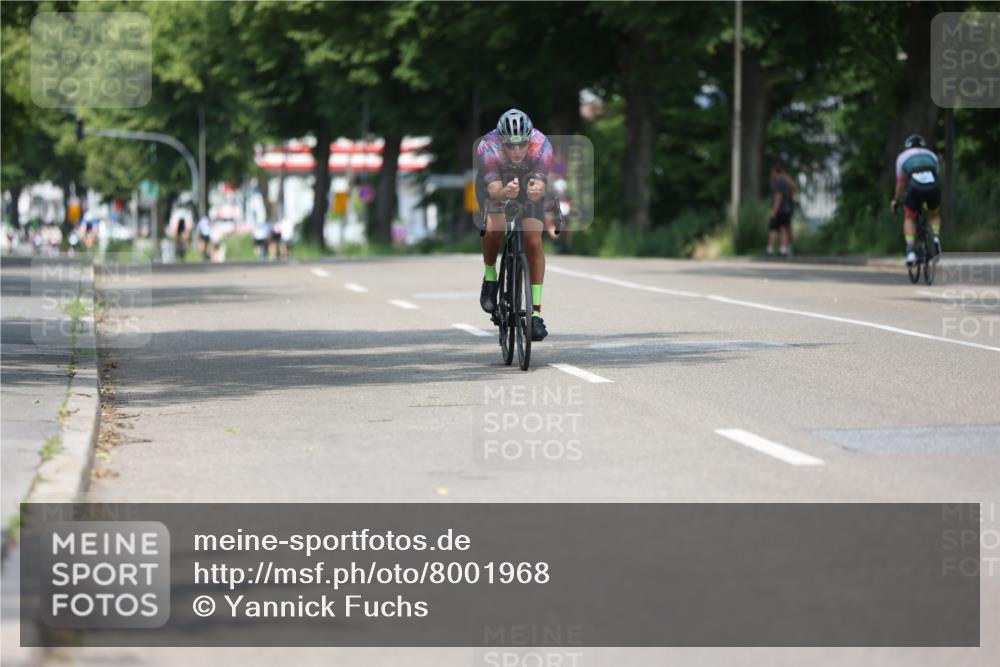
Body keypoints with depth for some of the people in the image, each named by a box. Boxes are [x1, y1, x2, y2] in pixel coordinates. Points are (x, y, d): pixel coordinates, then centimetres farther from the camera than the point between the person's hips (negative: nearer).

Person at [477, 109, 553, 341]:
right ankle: (490, 277, 2)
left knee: (533, 242, -15)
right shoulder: (488, 148, -37)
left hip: (529, 183, 1)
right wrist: (505, 192, -67)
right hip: (495, 185, -1)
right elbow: (494, 190, -44)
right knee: (494, 229, -28)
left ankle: (536, 311, -9)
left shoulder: (541, 146, -35)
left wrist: (536, 191, -67)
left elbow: (541, 187, -43)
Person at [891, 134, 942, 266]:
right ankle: (936, 238, 3)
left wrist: (895, 200, 49)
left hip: (915, 187, -1)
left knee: (909, 218, 22)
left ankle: (910, 251, 4)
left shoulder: (903, 157, 28)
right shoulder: (931, 155, 33)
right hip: (933, 186, 1)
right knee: (934, 215, 30)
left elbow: (900, 182, 34)